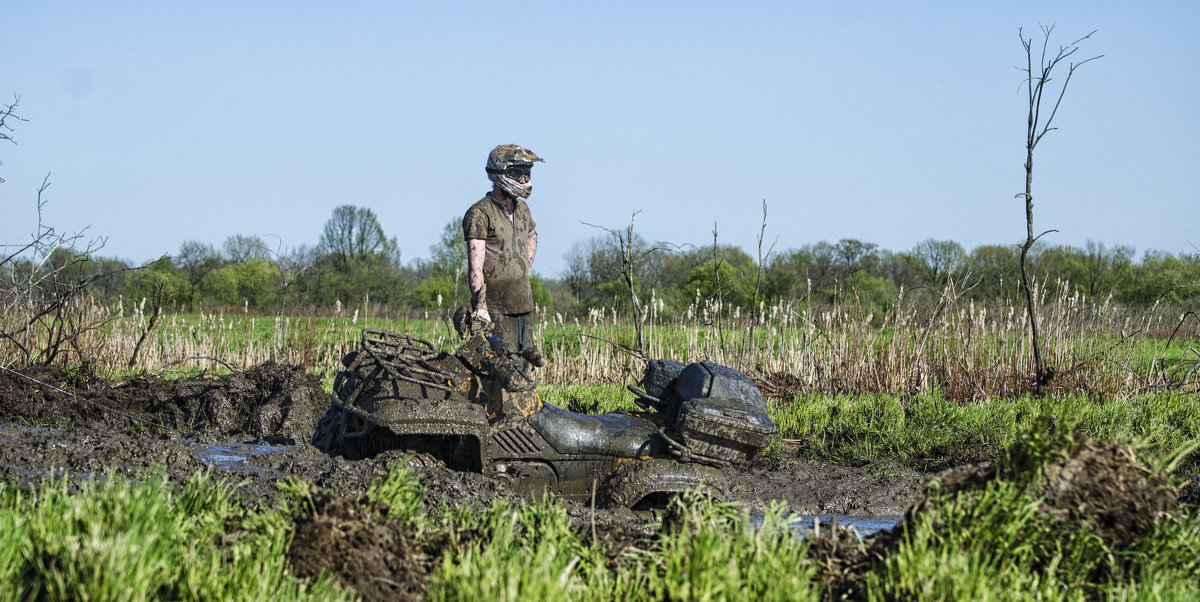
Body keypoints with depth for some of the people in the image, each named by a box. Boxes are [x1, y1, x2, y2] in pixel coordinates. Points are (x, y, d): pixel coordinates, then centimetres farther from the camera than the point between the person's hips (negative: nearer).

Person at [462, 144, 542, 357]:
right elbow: (475, 266, -17)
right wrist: (480, 306, -24)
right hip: (496, 308, -8)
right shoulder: (480, 214, -11)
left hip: (522, 305, 8)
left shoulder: (522, 210, 14)